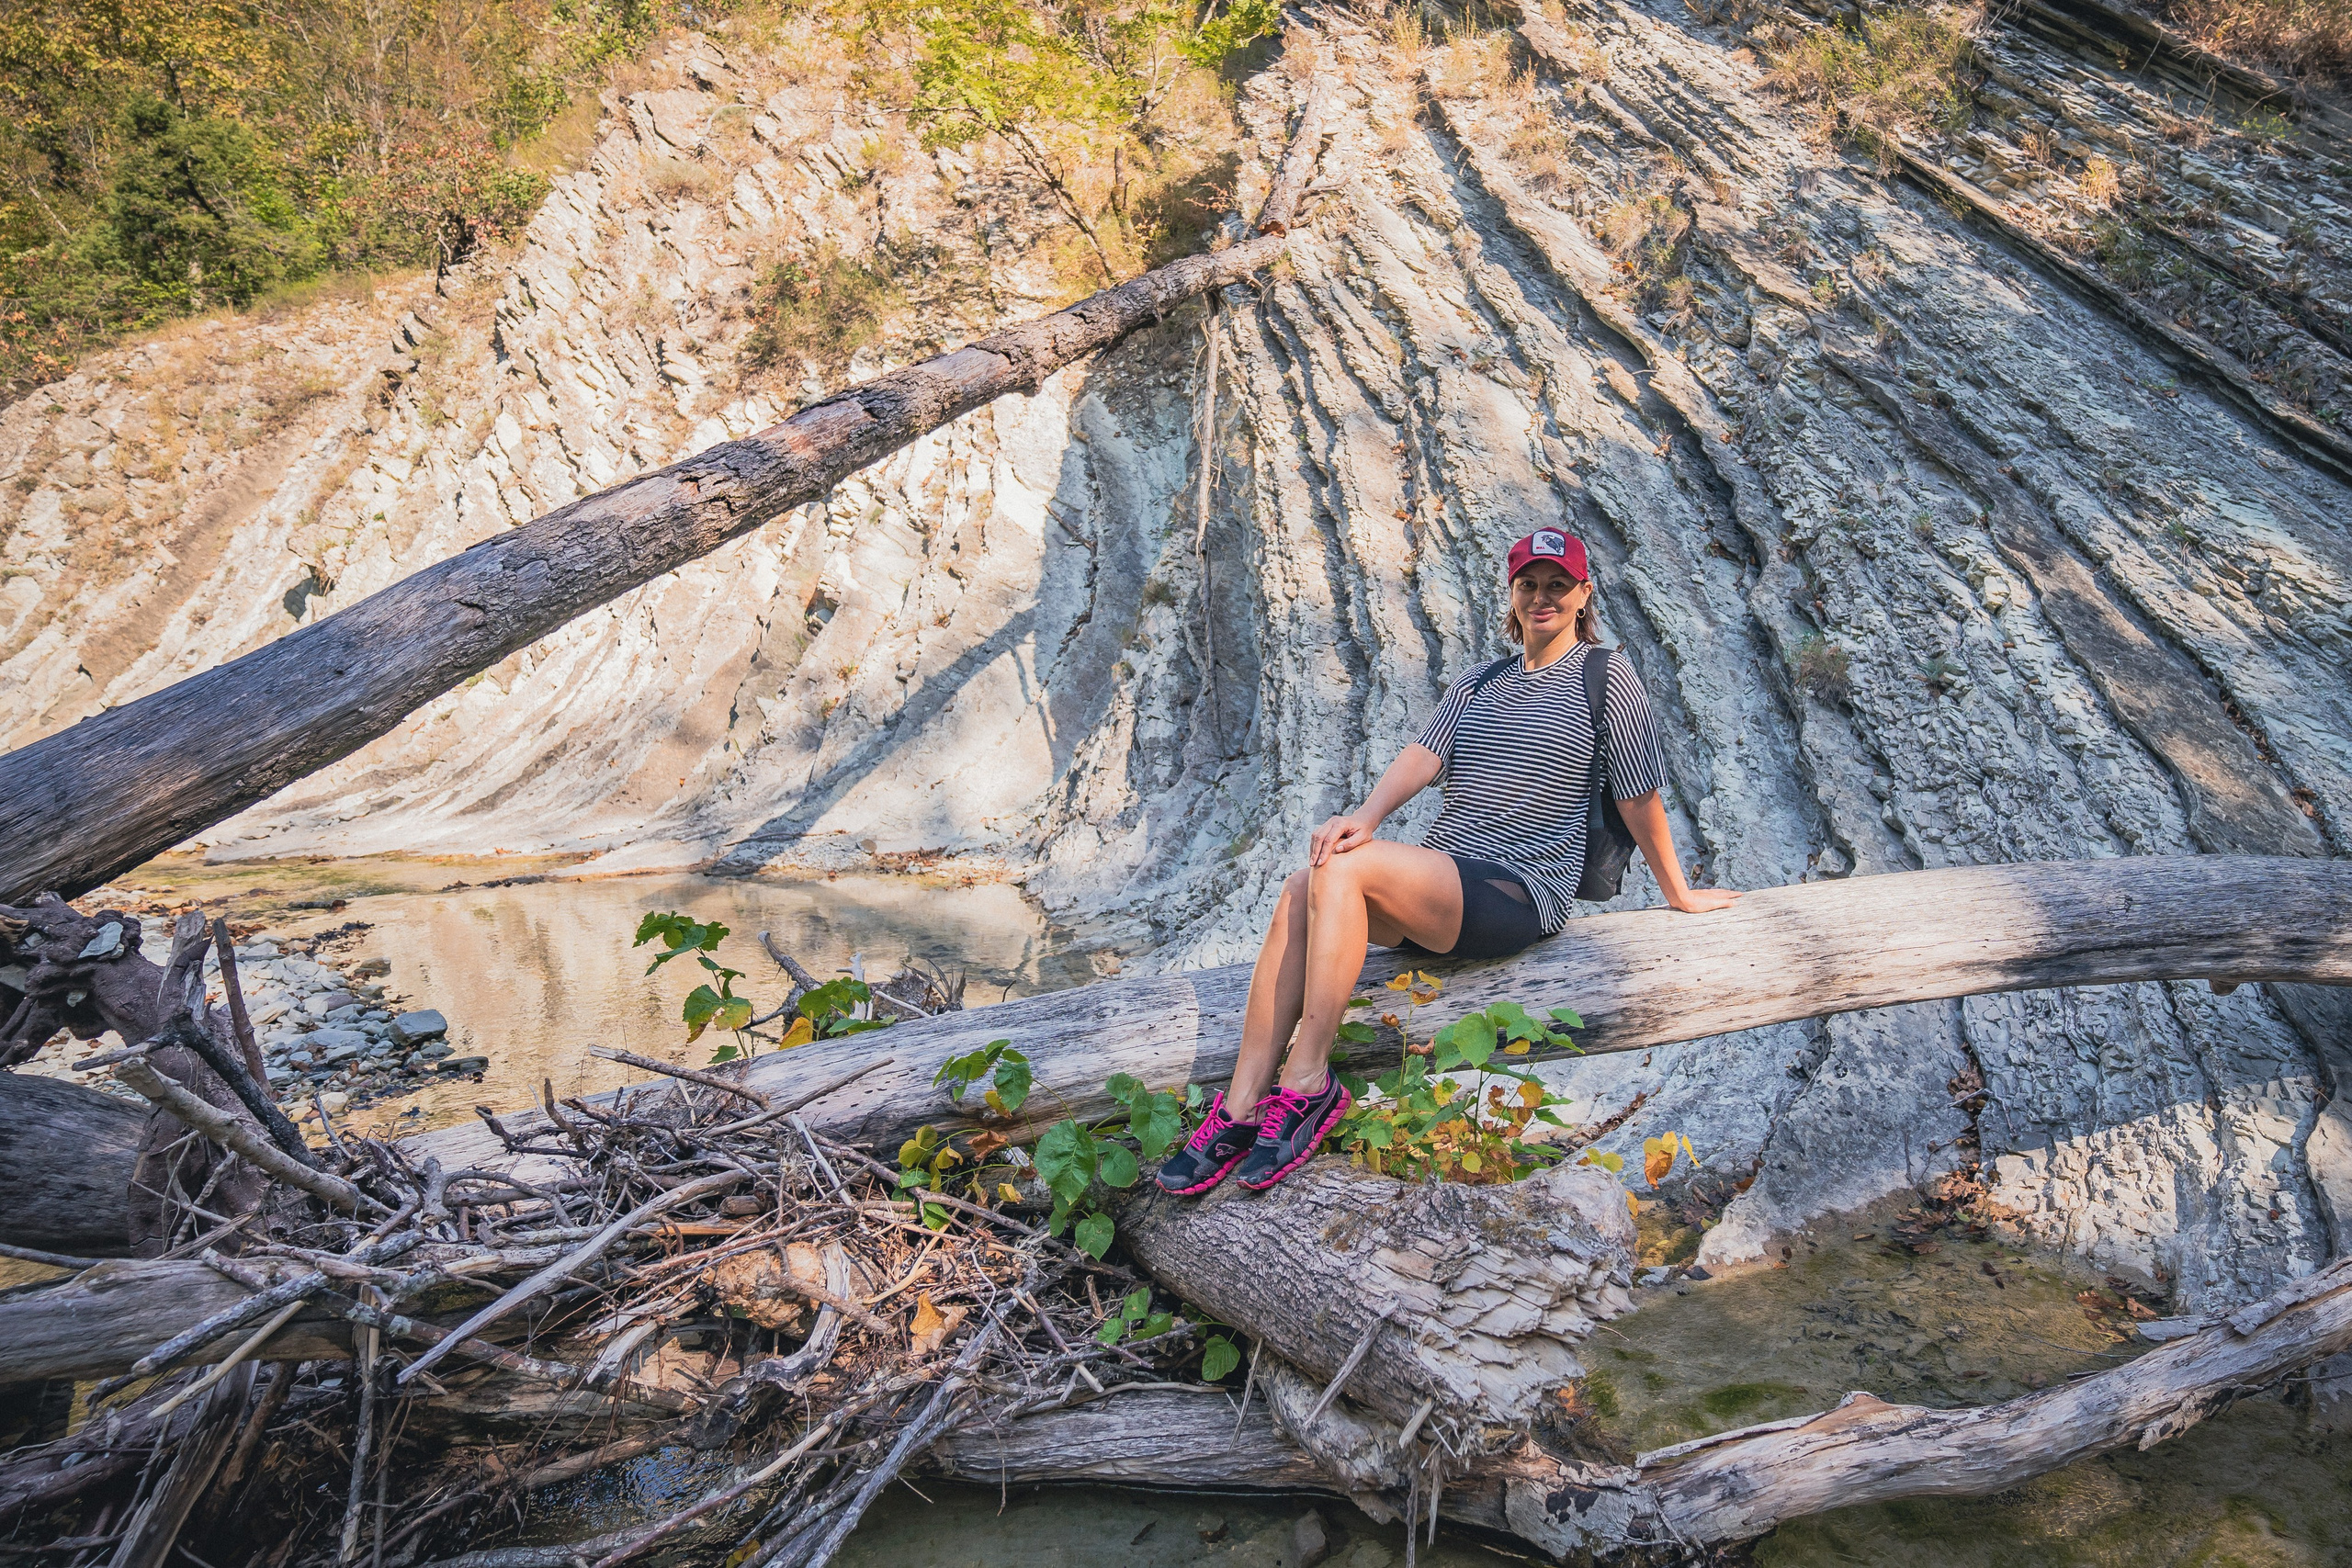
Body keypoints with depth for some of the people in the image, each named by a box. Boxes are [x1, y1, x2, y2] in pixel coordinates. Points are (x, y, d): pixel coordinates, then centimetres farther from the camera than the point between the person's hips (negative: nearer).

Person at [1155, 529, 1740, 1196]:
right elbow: (1424, 755, 4)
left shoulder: (1606, 676, 5)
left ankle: (1308, 1083, -25)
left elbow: (1640, 799, 8)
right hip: (1438, 885, 6)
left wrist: (1680, 896, 16)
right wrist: (1367, 815, -15)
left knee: (1344, 868, -30)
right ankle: (1243, 1105, -28)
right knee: (1302, 890, -24)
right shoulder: (1476, 685, 22)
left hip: (1519, 894, -6)